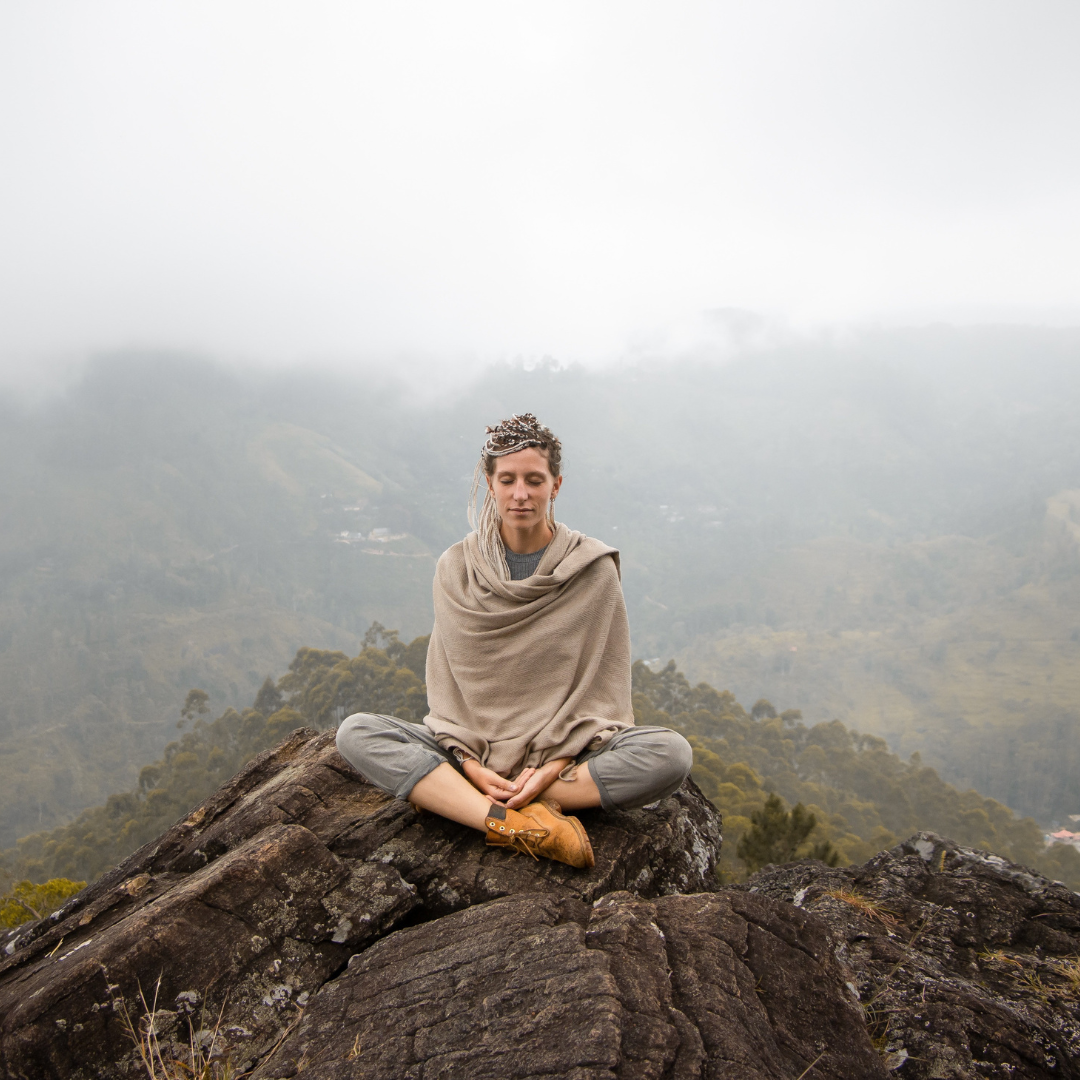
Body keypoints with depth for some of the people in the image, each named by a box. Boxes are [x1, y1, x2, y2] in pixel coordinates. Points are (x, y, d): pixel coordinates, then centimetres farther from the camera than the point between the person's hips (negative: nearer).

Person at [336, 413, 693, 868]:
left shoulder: (593, 568, -2)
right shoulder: (457, 568, 2)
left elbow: (602, 686, -2)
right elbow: (445, 682, 2)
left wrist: (554, 767, -16)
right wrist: (472, 766, -14)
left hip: (568, 752, 0)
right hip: (473, 752, 1)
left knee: (671, 753, -28)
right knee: (355, 732, -20)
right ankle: (513, 823, -32)